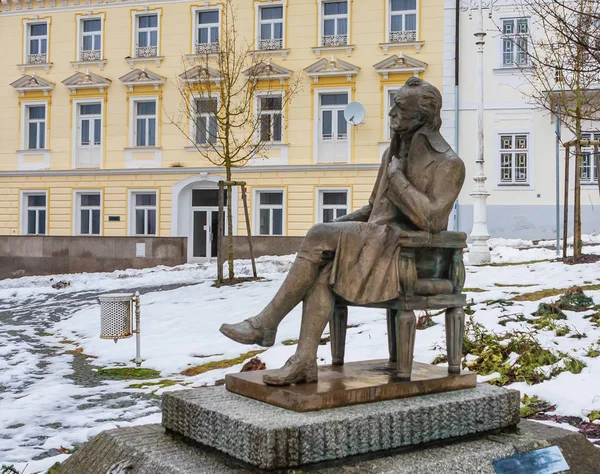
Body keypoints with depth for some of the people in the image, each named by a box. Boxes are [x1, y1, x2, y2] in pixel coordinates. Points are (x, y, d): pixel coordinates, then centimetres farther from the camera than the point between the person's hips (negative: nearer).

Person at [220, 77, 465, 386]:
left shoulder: (449, 164, -6)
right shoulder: (393, 153, 18)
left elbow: (431, 221, -20)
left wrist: (397, 178, -12)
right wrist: (340, 224, 5)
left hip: (410, 254, -7)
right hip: (378, 243, 8)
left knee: (319, 237, -25)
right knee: (323, 267, -24)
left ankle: (267, 323, -17)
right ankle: (304, 361, -30)